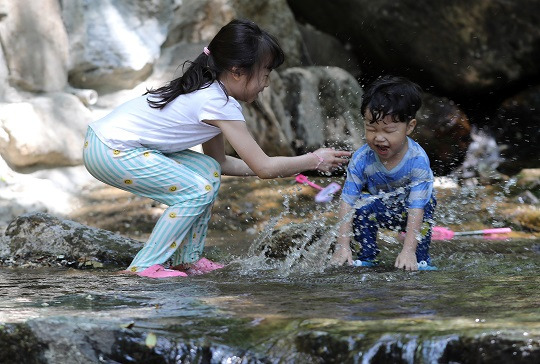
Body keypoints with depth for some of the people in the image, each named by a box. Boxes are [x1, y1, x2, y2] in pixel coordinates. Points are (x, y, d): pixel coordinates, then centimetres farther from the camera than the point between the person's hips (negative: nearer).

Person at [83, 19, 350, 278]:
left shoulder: (207, 92, 11)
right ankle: (145, 265, -6)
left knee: (208, 170, 11)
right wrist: (315, 160, -4)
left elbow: (220, 162, 17)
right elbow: (263, 167, -16)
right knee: (198, 192, -13)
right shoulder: (220, 105, -18)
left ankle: (186, 260, 17)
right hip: (110, 150, -10)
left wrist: (282, 168, 14)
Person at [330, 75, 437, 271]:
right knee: (363, 206, -27)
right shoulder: (361, 159, -28)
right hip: (379, 207, 1)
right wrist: (342, 246, -32)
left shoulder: (418, 160, -33)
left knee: (426, 206, -30)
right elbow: (347, 202, -25)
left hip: (407, 209, -1)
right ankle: (366, 259, -13)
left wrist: (408, 250, -40)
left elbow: (416, 208, -34)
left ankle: (421, 260, -13)